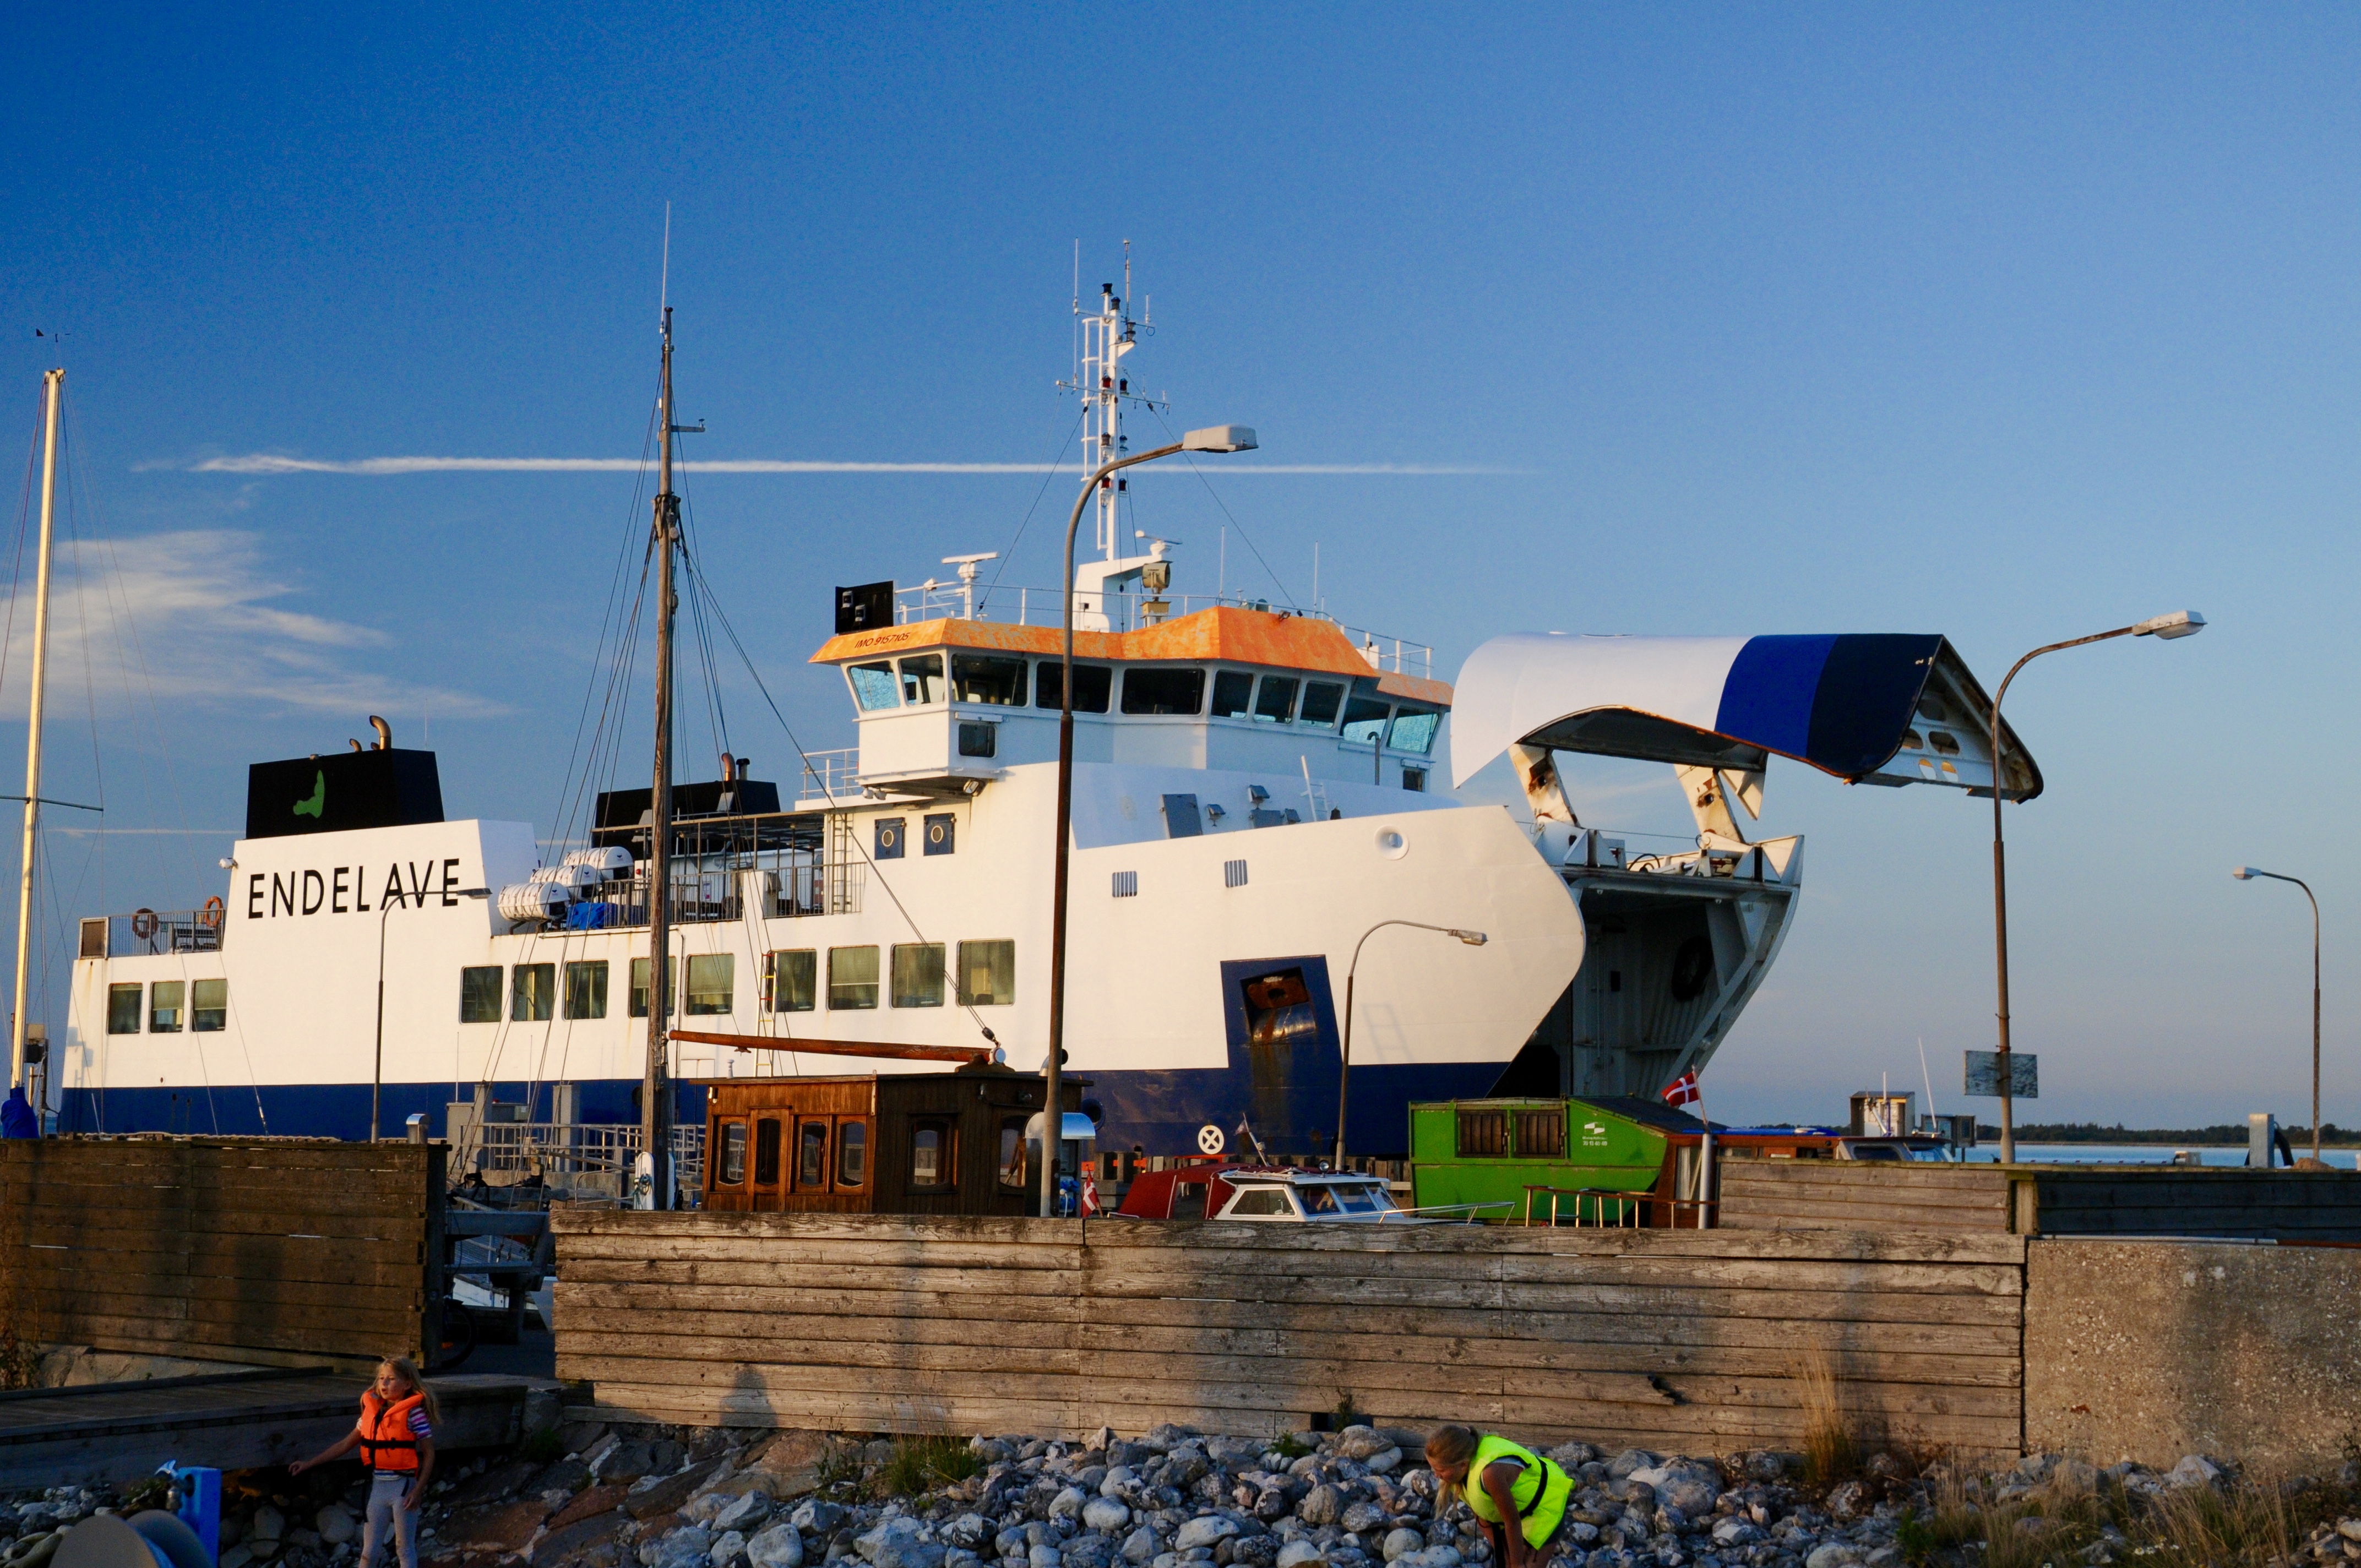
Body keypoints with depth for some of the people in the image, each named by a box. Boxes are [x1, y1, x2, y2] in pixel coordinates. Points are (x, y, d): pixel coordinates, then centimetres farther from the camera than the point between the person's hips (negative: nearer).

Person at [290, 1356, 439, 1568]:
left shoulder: (413, 1413, -9)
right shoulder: (372, 1411, 7)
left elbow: (429, 1453, -9)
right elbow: (346, 1445, 14)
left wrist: (419, 1490, -16)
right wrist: (309, 1463, 12)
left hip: (403, 1486, -5)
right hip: (378, 1486, 5)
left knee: (405, 1550, 5)